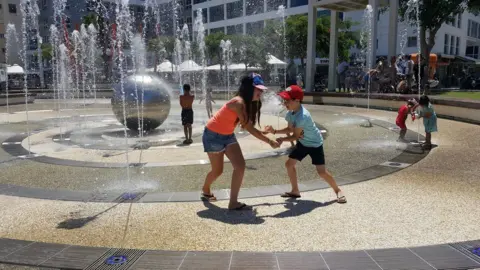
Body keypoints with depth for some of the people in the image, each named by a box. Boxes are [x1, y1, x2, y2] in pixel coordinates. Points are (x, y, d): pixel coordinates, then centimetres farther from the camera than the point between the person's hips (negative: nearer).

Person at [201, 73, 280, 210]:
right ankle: (205, 190, 38)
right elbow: (249, 127, -29)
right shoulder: (238, 103, -30)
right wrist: (269, 141, -26)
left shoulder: (249, 103, -2)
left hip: (228, 135, 8)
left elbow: (249, 126, -4)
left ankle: (233, 202, 1)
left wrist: (265, 133, -15)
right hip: (213, 135, -8)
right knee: (217, 170, 7)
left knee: (240, 165, -7)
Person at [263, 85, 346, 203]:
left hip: (315, 143, -8)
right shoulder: (291, 112, -10)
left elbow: (296, 136, -25)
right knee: (289, 164, 5)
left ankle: (338, 191, 14)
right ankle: (295, 191, 19)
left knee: (322, 172, -10)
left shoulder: (302, 116, -35)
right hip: (303, 143, 8)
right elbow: (289, 129, 3)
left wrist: (282, 139, -18)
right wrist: (275, 131, -7)